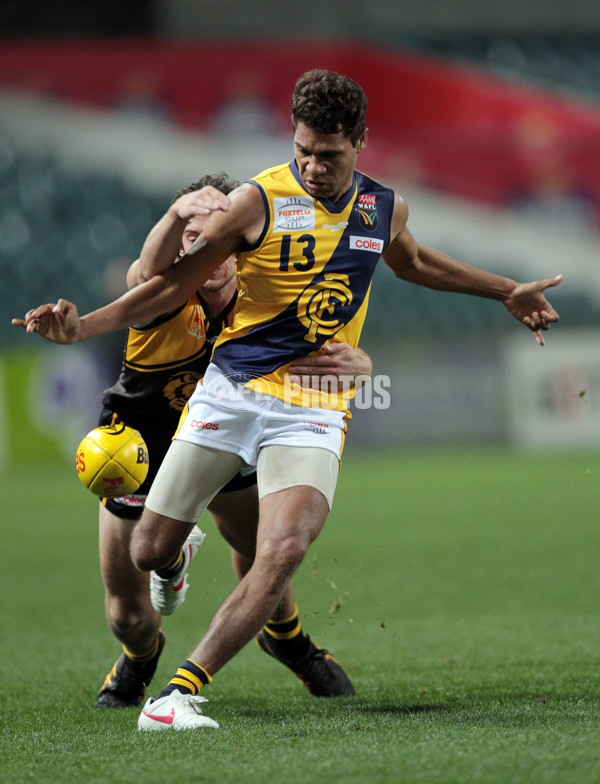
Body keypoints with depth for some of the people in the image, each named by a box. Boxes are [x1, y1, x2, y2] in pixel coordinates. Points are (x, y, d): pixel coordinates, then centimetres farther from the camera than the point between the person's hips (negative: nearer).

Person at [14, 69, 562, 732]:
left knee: (283, 552, -24)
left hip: (312, 411, 2)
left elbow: (412, 263, 31)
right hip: (230, 391, -1)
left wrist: (507, 292, 36)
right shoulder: (260, 200, -7)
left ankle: (180, 693, -23)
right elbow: (177, 283, -2)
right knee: (149, 551, 0)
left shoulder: (384, 208, 6)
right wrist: (82, 326, -12)